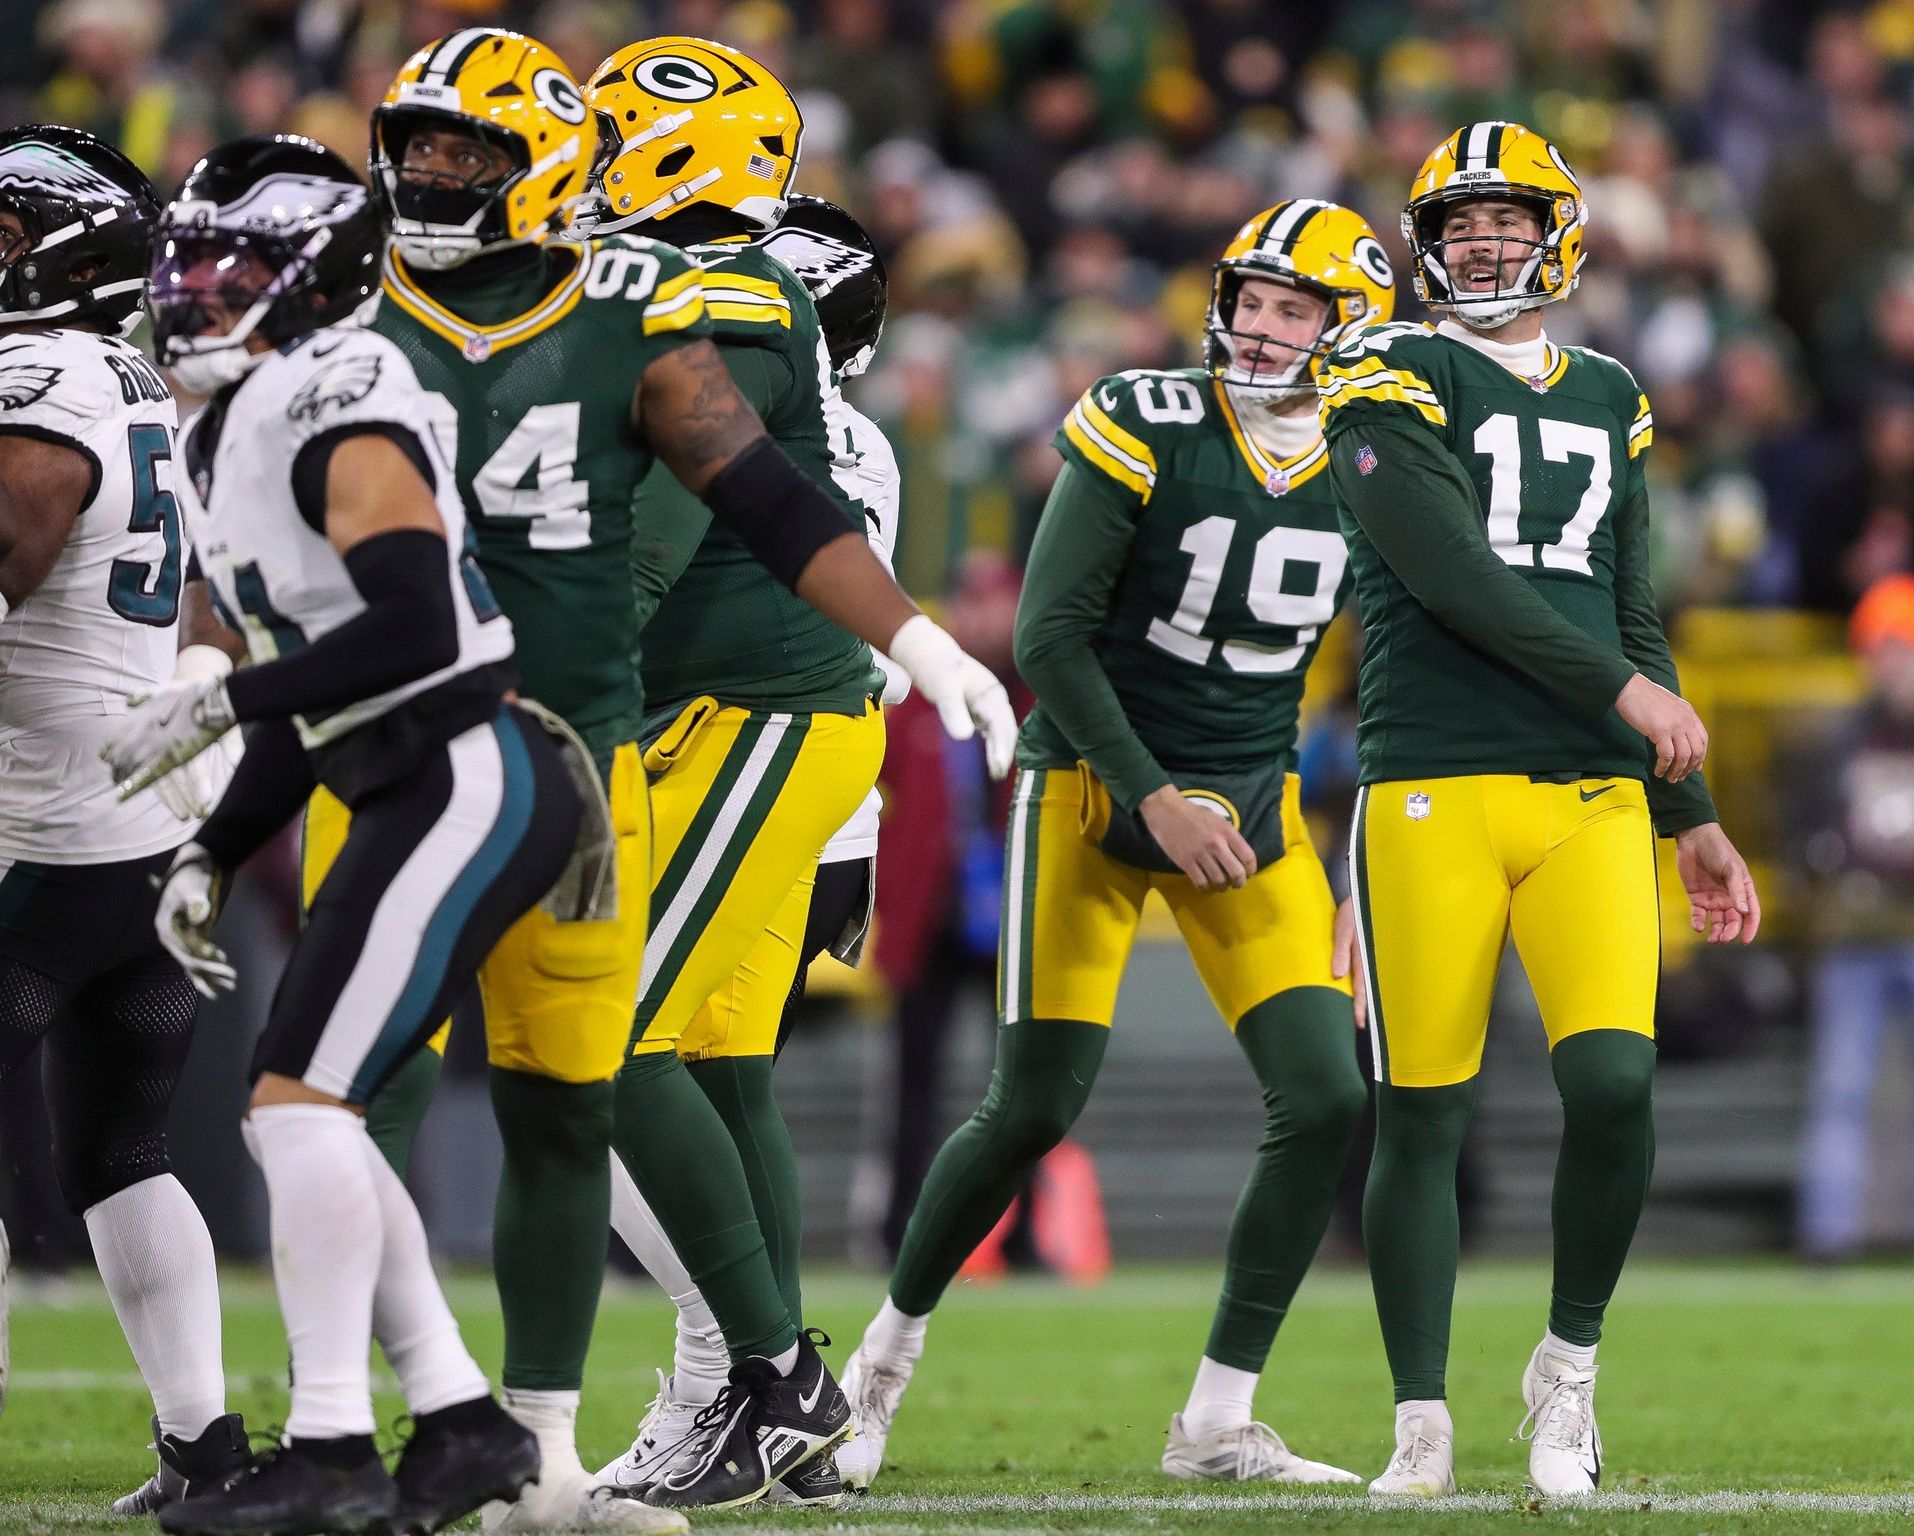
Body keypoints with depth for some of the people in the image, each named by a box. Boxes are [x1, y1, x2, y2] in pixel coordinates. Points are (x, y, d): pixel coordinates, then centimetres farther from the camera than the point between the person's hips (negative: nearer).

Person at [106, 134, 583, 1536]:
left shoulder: (338, 409, -13)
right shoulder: (233, 441, 17)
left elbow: (414, 629, -23)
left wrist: (216, 705, -20)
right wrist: (211, 857, 16)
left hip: (468, 782, -10)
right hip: (417, 797, 10)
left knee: (304, 1099, -13)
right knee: (297, 1119, 9)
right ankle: (462, 1423, 12)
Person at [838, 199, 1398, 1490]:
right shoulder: (1148, 431, -14)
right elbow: (1051, 635, -15)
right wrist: (1155, 797, -19)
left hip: (1250, 802, 4)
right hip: (1098, 783, -4)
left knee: (1329, 1100, -11)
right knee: (1037, 1107, -7)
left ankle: (1219, 1420, -1)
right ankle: (893, 1344, 19)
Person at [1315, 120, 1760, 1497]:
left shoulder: (1607, 401, 19)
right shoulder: (1391, 383, 1)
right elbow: (1453, 577, -10)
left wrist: (1692, 820, 21)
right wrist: (1625, 690, -8)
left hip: (1591, 799, 4)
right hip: (1433, 793, -4)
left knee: (1614, 1077, -14)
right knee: (1422, 1114, -3)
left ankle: (1570, 1368, 7)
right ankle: (1423, 1425, 8)